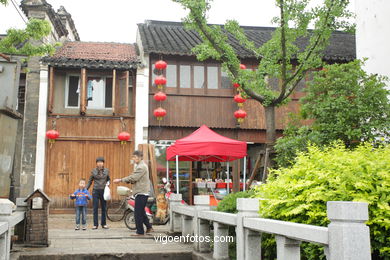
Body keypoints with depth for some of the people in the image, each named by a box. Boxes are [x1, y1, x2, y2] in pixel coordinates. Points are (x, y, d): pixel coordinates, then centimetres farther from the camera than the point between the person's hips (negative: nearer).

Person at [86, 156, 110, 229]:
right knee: (95, 208, -1)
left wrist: (108, 183, -5)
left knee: (104, 208, 7)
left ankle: (103, 224, 17)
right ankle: (95, 224, 6)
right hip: (95, 191, -1)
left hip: (103, 191, 2)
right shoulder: (93, 171, -2)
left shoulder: (106, 171, 1)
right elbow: (90, 181, 8)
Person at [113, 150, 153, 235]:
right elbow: (135, 179, 17)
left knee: (138, 212, -6)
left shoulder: (141, 167, -14)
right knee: (141, 212, 17)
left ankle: (140, 231, -1)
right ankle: (149, 227, 23)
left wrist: (120, 180, -16)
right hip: (142, 192, 11)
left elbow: (133, 178, -21)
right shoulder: (140, 166, 19)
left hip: (141, 193, -11)